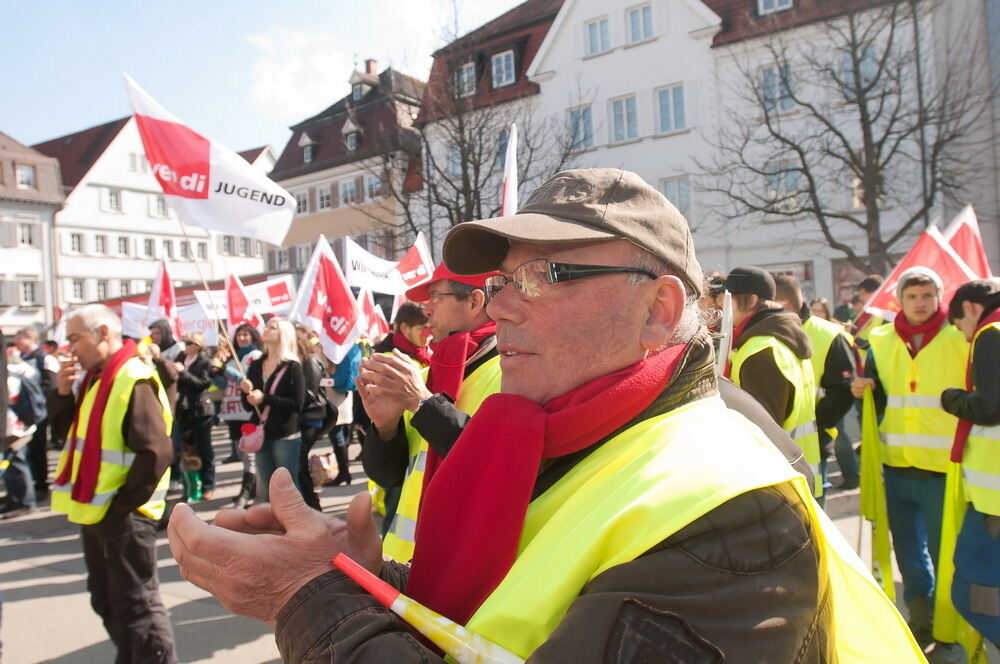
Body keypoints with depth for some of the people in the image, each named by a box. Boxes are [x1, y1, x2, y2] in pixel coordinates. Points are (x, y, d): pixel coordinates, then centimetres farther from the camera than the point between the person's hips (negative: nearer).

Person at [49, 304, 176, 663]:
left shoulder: (134, 380, -19)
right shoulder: (91, 378, 11)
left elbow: (155, 452, -25)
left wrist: (123, 503, -18)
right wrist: (63, 392, -2)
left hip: (123, 515, -10)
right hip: (94, 511, 10)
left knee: (136, 604, -1)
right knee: (107, 602, 21)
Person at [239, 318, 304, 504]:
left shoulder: (292, 366, -7)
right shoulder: (256, 366, 8)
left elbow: (297, 405, -15)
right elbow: (248, 406, 10)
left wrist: (265, 398, -19)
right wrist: (246, 392, -10)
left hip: (286, 436, -5)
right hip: (262, 435, 5)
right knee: (265, 490, 13)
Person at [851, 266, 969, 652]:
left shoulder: (960, 338, -5)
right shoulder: (881, 341, 6)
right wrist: (864, 391, -7)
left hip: (943, 467, -4)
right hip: (896, 465, 4)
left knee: (943, 549, 6)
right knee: (907, 548, 15)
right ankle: (921, 619, 34)